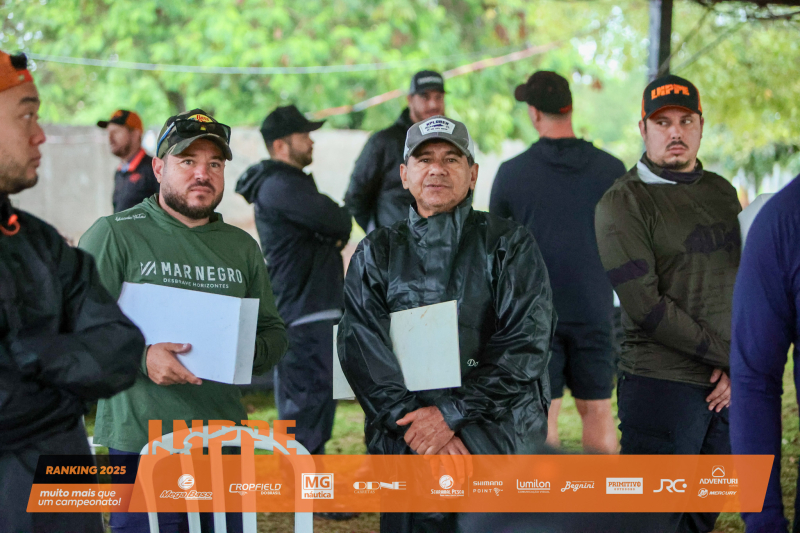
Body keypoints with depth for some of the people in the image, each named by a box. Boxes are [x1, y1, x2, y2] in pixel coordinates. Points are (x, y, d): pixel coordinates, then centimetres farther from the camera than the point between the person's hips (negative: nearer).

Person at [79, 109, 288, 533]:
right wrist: (139, 357, -21)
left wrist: (250, 351, -2)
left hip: (224, 445, 5)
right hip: (140, 444, -5)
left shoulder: (241, 246, 16)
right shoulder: (114, 235, -1)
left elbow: (274, 332, 20)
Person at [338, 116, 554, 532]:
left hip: (502, 439, -1)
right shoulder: (375, 254, 10)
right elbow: (361, 348, -1)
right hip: (405, 444, 1)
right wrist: (413, 418, -14)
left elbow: (526, 345, -6)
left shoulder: (509, 245, 5)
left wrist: (450, 413, -13)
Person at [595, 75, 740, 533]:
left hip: (730, 387, 6)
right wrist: (730, 355, -11)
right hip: (662, 386, -6)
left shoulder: (722, 192, 13)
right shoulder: (623, 202, -7)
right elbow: (646, 307, -14)